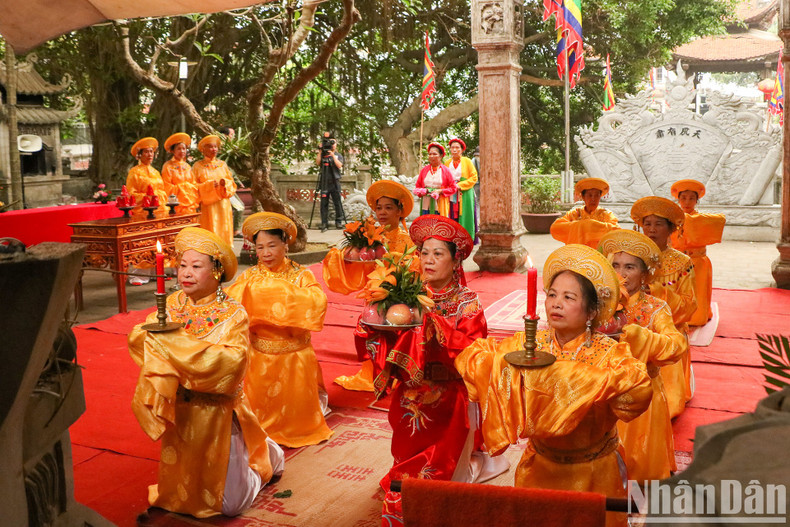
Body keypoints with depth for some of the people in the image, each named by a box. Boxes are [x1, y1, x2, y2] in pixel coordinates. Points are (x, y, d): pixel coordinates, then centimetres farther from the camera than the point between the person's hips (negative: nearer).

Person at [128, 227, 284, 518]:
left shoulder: (233, 314, -14)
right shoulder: (172, 305, -1)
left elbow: (233, 361, -28)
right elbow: (136, 338, -5)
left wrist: (179, 342, -29)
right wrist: (152, 334, -27)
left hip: (217, 414, -4)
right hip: (179, 413, 5)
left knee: (229, 504, 4)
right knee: (179, 493, 18)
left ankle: (266, 454, 32)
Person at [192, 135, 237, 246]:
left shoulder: (222, 164, 13)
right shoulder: (197, 166, 4)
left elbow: (232, 183, 12)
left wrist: (225, 183, -9)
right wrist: (209, 185, -16)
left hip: (223, 205, 3)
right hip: (208, 205, -3)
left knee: (224, 230, 0)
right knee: (211, 231, -7)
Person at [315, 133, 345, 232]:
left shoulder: (338, 155, 10)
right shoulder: (323, 154, 11)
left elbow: (339, 165, -7)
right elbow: (318, 163, -4)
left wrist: (333, 155, -13)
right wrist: (320, 151, -8)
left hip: (335, 182, -1)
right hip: (324, 182, 1)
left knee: (337, 202, 0)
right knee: (324, 203, -2)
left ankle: (339, 221, 10)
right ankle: (324, 223, 1)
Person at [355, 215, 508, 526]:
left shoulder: (466, 303, -6)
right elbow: (369, 345, -1)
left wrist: (432, 320, -28)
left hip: (448, 406, -4)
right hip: (410, 404, 4)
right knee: (407, 461, 13)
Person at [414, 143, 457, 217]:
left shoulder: (445, 170, 3)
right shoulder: (424, 170, 10)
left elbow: (453, 188, 3)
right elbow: (417, 186, 16)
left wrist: (440, 191, -10)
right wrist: (422, 191, -5)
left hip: (440, 206, -2)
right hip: (426, 205, 2)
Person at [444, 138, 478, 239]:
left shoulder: (467, 161, 2)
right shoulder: (447, 163, 11)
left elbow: (474, 178, -2)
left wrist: (460, 185, -11)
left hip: (464, 196, -2)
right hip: (451, 196, 3)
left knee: (464, 218, -5)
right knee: (453, 220, -3)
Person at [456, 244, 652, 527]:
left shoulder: (607, 353, -16)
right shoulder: (526, 344, -7)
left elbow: (640, 387, -36)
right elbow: (469, 359, -10)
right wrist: (506, 360, -31)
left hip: (593, 475, -2)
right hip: (540, 469, 2)